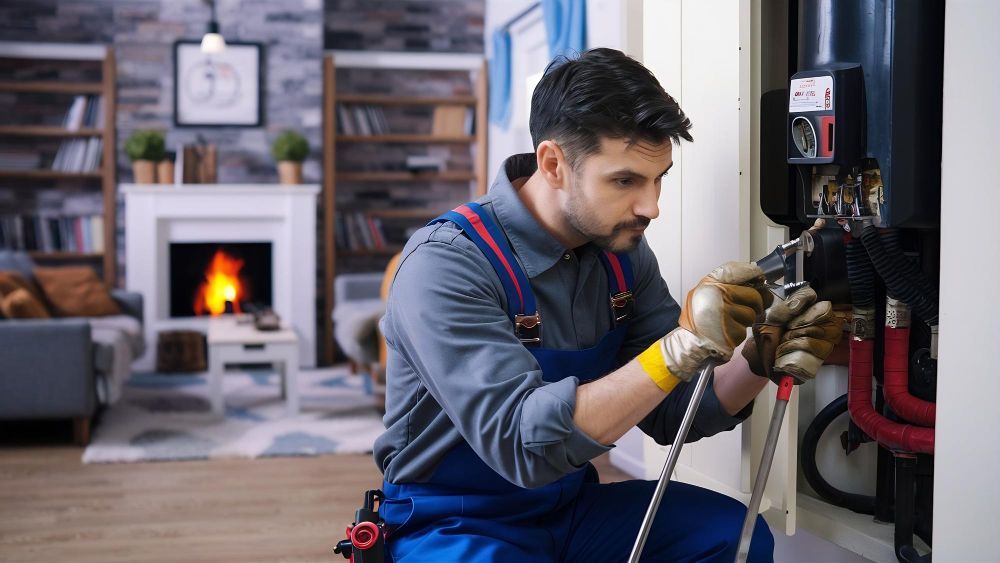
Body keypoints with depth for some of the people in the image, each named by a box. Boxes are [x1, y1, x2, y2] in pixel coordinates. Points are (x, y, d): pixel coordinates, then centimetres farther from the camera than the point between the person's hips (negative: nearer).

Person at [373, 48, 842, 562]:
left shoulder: (621, 251, -2)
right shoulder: (446, 265, -23)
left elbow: (667, 414, 1)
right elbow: (521, 442, -32)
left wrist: (758, 363, -18)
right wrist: (681, 348, -37)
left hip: (571, 505, 6)